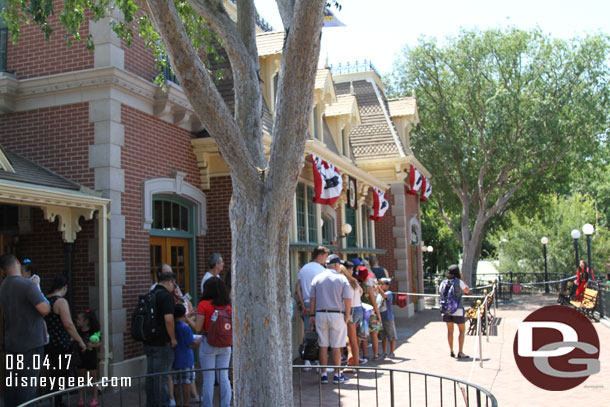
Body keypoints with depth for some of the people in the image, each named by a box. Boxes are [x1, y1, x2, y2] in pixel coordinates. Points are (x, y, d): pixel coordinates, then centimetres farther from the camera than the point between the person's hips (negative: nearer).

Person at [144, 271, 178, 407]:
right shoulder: (166, 295, -14)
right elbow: (168, 319, -23)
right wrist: (173, 338, -12)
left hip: (148, 342, 8)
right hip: (162, 343, -8)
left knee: (150, 375, 15)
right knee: (162, 378, -2)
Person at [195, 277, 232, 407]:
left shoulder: (203, 305, -9)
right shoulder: (228, 307, 1)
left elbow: (198, 328, -11)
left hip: (208, 344, -3)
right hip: (225, 345, 4)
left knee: (208, 378, 4)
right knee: (224, 378, 10)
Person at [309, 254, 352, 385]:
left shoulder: (317, 278, 6)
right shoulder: (342, 279, -2)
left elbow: (312, 298, 7)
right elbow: (347, 300, -7)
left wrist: (312, 315, 12)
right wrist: (347, 316, 1)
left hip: (320, 314, 3)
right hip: (337, 315, -3)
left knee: (323, 346, 7)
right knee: (336, 346, 3)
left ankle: (323, 375, 10)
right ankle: (337, 375, 7)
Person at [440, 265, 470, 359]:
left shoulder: (443, 283, 2)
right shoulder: (459, 282, -11)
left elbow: (441, 295, 8)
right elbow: (467, 291, 3)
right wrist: (462, 279, 5)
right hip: (457, 310, -4)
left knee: (450, 330, 14)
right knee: (462, 331, 7)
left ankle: (451, 351, 18)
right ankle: (460, 352, 1)